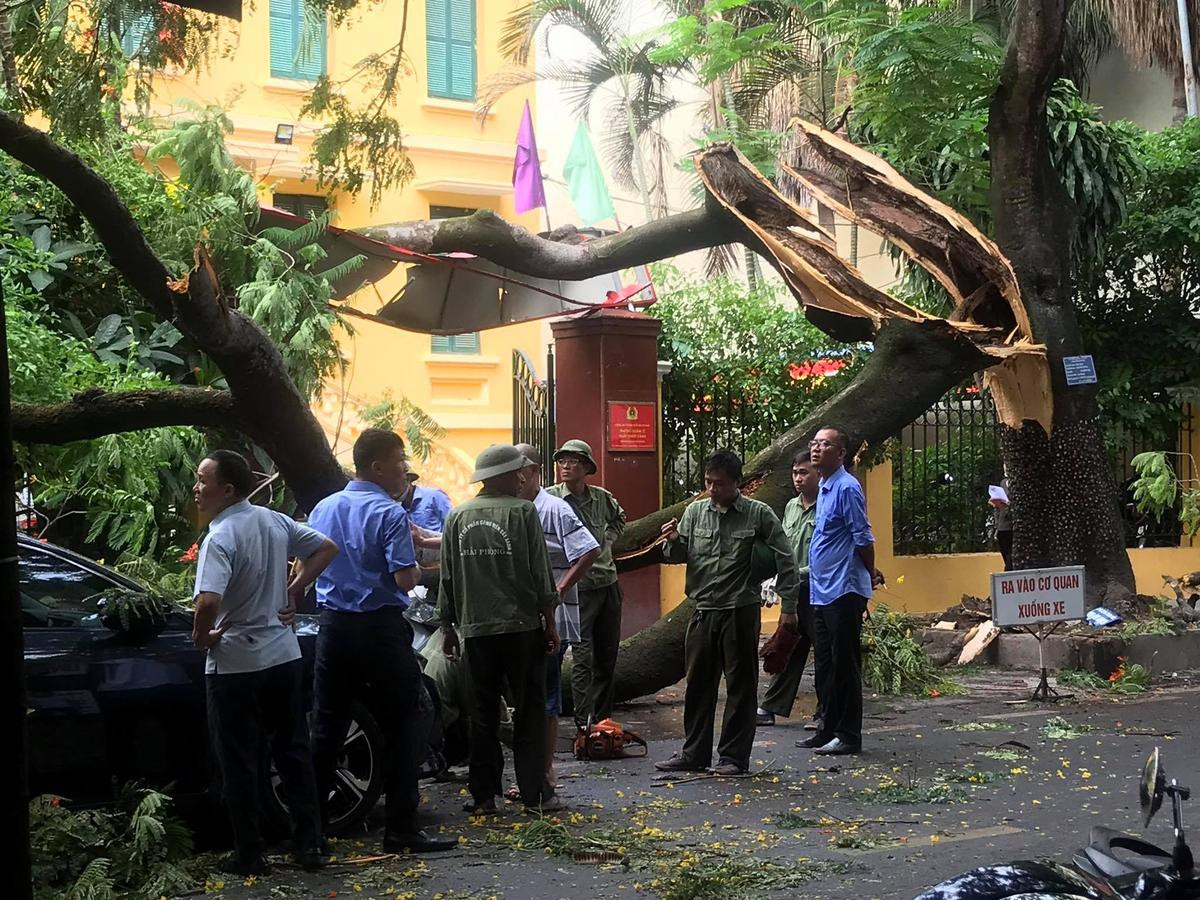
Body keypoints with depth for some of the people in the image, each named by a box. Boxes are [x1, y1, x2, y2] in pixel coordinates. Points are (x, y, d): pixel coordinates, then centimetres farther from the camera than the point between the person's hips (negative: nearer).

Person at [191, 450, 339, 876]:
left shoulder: (220, 538, -20)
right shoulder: (275, 521, 3)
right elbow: (326, 548, 14)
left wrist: (201, 635, -15)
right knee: (293, 751, 14)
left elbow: (208, 602, -34)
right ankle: (308, 844, 18)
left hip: (235, 666, -7)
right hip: (283, 657, 7)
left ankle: (249, 855, 11)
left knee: (239, 764, 5)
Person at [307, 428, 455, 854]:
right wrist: (415, 562, 2)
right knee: (400, 728, 2)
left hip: (333, 627, 6)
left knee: (326, 727, 12)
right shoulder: (390, 514, -12)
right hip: (380, 629, -6)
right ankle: (401, 828, 2)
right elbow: (405, 579, -18)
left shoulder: (322, 510, 9)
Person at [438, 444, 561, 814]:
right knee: (529, 711, 3)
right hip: (522, 626, -3)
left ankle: (483, 795, 11)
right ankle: (534, 794, 4)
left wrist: (448, 627, 18)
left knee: (483, 714, 9)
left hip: (476, 630, 4)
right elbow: (541, 573, -6)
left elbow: (448, 578, 10)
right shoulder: (522, 512, -6)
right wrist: (550, 623, 0)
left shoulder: (457, 517, 6)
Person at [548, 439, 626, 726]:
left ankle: (604, 719, 24)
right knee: (582, 657, -7)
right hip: (577, 586, -6)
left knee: (607, 655, 12)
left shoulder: (602, 497, 6)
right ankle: (585, 724, -4)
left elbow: (619, 518, 28)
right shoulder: (550, 498, -10)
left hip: (608, 582, 6)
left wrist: (609, 539, 12)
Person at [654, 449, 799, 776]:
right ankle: (694, 753, 21)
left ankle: (734, 756, 10)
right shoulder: (695, 511, 6)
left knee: (740, 685, 2)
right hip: (703, 611, 4)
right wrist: (674, 542, -11)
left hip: (740, 611, -4)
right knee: (698, 684, 11)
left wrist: (789, 606, -5)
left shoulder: (759, 514, -5)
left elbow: (785, 560, -2)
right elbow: (679, 556, 13)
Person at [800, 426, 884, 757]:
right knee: (826, 666, 14)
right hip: (822, 592, 9)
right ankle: (829, 730, 21)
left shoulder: (847, 488, -14)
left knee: (845, 666, -3)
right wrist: (869, 574, 19)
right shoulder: (824, 488, 15)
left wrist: (870, 575, -3)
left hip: (843, 592, -9)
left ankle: (849, 736, 2)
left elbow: (863, 538, -13)